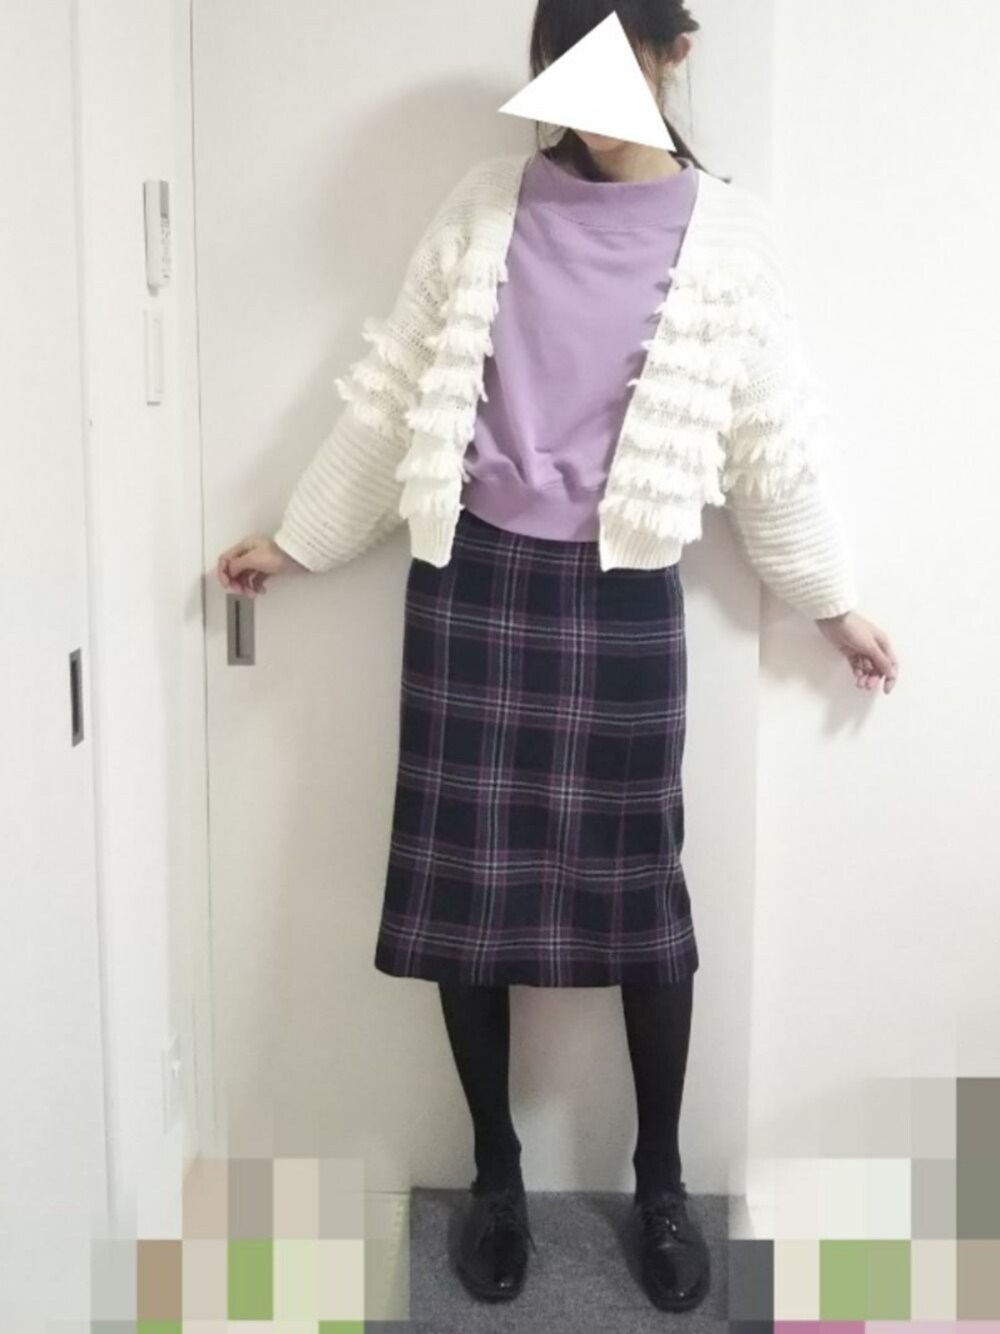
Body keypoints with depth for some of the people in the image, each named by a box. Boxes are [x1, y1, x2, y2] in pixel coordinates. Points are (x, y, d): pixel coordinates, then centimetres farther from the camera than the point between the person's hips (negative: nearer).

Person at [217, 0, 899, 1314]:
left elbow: (769, 444, 7)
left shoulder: (724, 234, 1)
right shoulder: (488, 204, 4)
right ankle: (497, 1171, 25)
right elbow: (392, 394, 8)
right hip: (474, 580, 2)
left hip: (622, 599, -1)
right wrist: (297, 538, 10)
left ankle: (660, 1180, 26)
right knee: (466, 879, 5)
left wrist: (835, 601, 10)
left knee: (637, 885, 5)